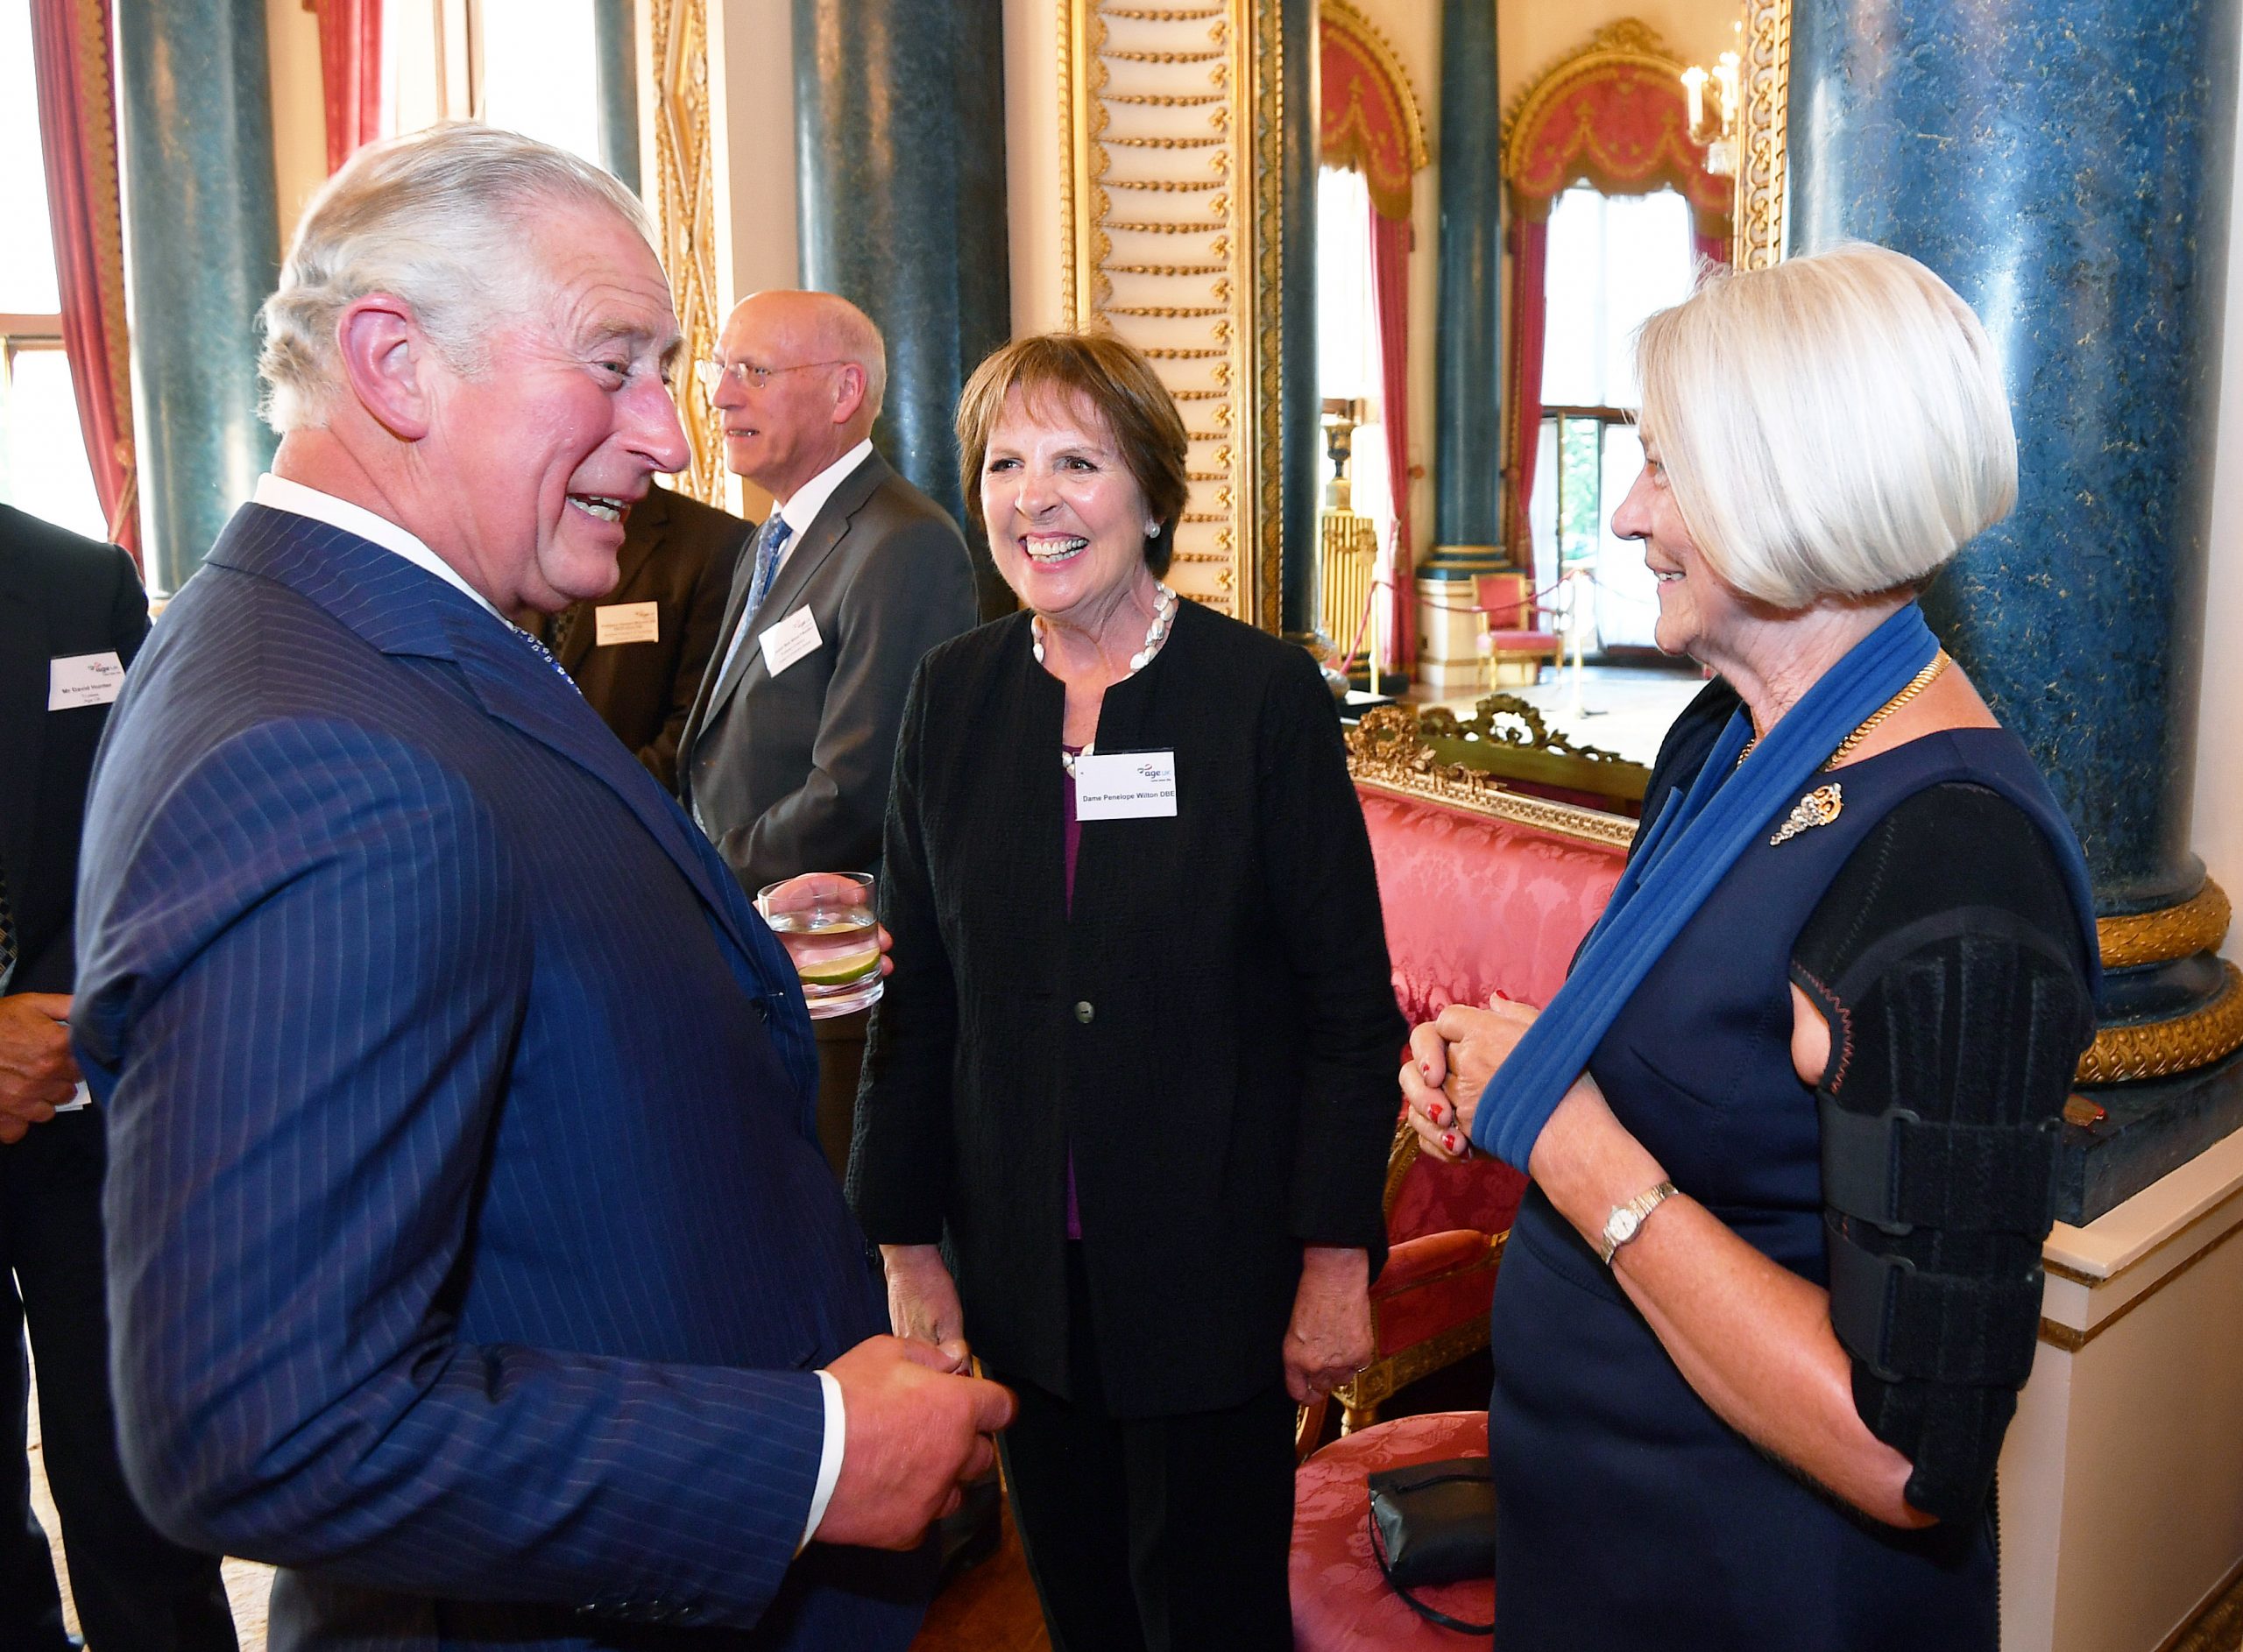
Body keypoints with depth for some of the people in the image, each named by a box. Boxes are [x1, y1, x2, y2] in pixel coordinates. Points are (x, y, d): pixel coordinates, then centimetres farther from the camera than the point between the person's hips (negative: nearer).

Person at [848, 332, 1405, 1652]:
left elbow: (1350, 1000, -8)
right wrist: (909, 1245, 4)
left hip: (1218, 1270, -3)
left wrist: (1338, 1262, -10)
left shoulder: (1266, 691, -10)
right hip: (1022, 1271, 3)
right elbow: (919, 991, 4)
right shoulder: (956, 692, 1)